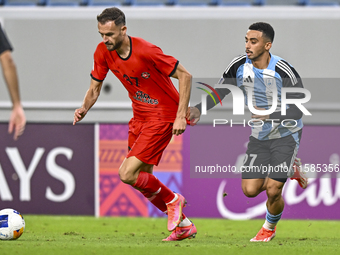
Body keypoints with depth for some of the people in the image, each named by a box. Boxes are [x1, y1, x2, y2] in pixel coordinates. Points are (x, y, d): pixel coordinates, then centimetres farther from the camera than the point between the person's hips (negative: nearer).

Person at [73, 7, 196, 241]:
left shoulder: (146, 51, -25)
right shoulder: (103, 52, -5)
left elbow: (185, 76, -18)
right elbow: (95, 87, 6)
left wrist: (181, 116, -23)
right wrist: (84, 109, -15)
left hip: (163, 115, -8)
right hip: (140, 115, 8)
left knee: (127, 174, -16)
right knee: (142, 180, 9)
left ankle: (172, 200, 7)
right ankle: (184, 226, 23)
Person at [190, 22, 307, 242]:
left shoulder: (284, 71, -24)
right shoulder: (239, 66, -10)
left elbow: (297, 110, -21)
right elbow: (219, 92, 3)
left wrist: (270, 115, -35)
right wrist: (199, 109, -15)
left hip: (286, 135, -5)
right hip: (260, 137, 5)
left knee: (272, 191, -11)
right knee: (250, 189, -3)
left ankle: (270, 228, 24)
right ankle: (289, 170, 26)